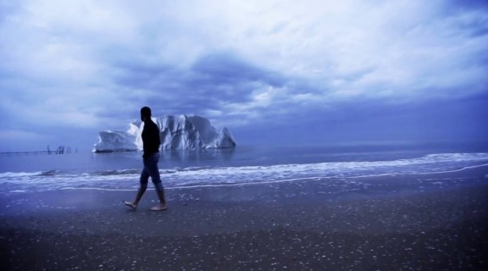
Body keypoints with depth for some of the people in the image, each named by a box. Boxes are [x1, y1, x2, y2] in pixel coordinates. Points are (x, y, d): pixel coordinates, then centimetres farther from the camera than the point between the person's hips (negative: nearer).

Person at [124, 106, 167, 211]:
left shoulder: (148, 126, -16)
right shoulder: (153, 125, 14)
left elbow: (148, 143, -23)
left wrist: (145, 156, -16)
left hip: (150, 156, -11)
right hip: (154, 154, 11)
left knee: (156, 180, -4)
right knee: (143, 179, 14)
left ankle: (163, 204, 3)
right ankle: (135, 203, 22)